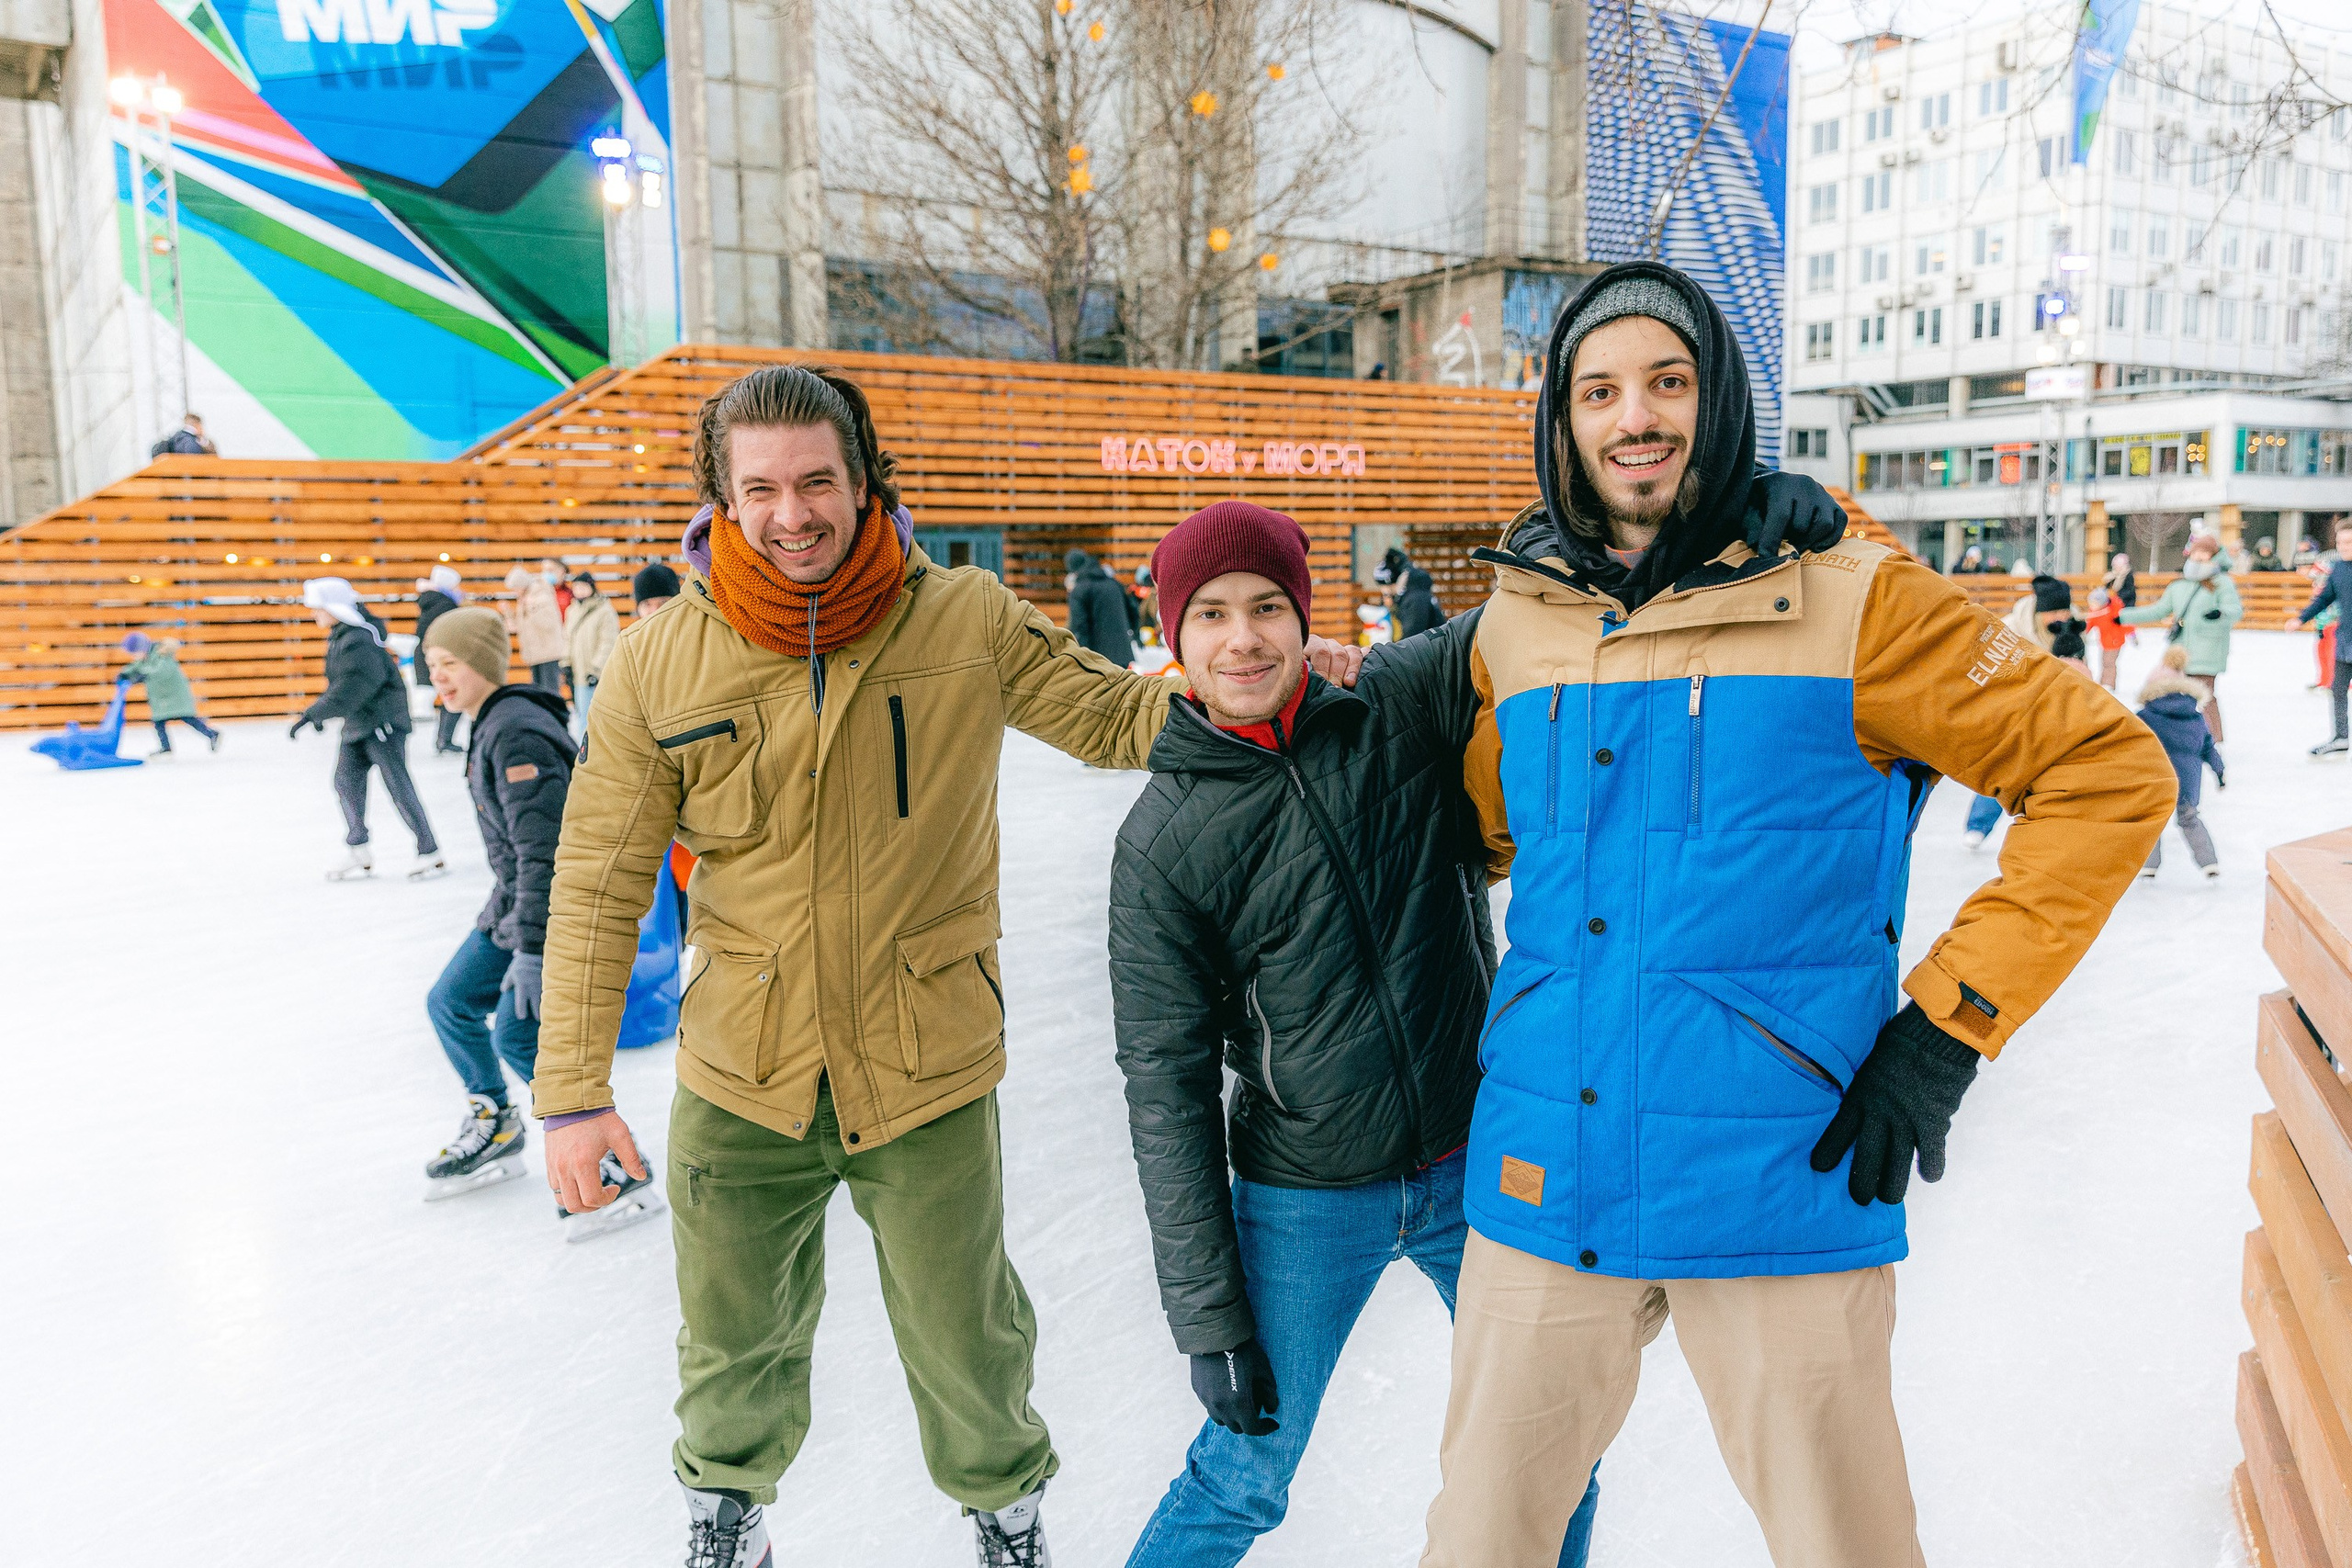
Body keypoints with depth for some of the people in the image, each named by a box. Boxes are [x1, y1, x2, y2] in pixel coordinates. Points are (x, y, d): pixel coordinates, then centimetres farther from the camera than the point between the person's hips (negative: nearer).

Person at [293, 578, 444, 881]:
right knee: (346, 782, 9)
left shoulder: (358, 640, -21)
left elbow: (351, 687, -26)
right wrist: (319, 711, 23)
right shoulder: (339, 636, 10)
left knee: (398, 787, -7)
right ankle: (360, 856, 17)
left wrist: (313, 713, -23)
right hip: (358, 724, 10)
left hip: (382, 722, -10)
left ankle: (431, 854, 0)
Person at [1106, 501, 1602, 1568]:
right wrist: (1208, 1315, -7)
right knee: (1242, 1481, 10)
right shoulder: (1161, 843, -10)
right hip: (1303, 1203, -2)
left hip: (1480, 1166, 3)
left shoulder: (1407, 707, -6)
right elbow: (1166, 1085, -7)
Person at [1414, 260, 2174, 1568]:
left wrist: (1947, 1032, -7)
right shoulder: (1517, 624, 7)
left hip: (1781, 1195, -3)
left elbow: (2114, 775, -3)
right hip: (1541, 1181, 4)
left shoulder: (1849, 600, -6)